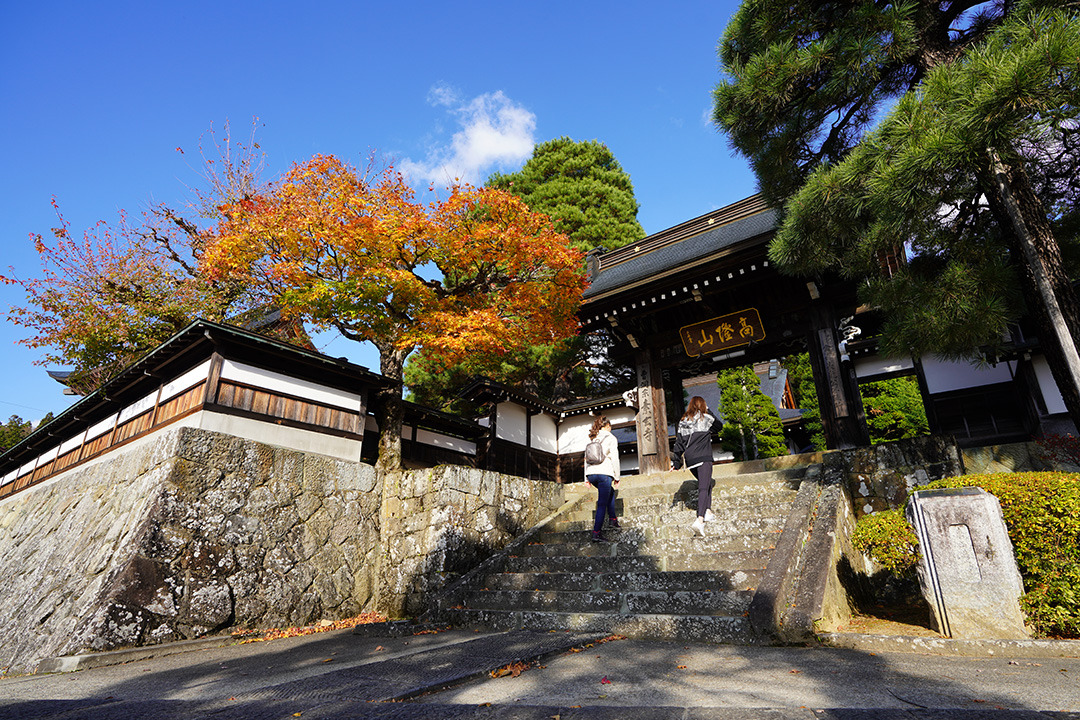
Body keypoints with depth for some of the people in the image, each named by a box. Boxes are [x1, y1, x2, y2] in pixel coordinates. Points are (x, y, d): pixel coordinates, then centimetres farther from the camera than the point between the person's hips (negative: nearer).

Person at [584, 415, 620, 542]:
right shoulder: (611, 438, 3)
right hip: (604, 472, -6)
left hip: (591, 473, 6)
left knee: (610, 492, 28)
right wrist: (616, 477, 3)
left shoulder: (592, 439, 19)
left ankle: (613, 519, 27)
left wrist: (587, 477, 19)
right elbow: (614, 458, -3)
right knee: (602, 503, -2)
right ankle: (596, 533, -6)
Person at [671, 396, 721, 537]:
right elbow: (719, 426, 20)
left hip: (690, 460, 5)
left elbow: (679, 443, 12)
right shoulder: (706, 418, 1)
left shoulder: (682, 422, 13)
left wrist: (676, 462, 14)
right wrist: (708, 411, 25)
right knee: (704, 488, -12)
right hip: (703, 457, -5)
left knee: (706, 483, 25)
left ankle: (708, 511, 18)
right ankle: (699, 520, -26)